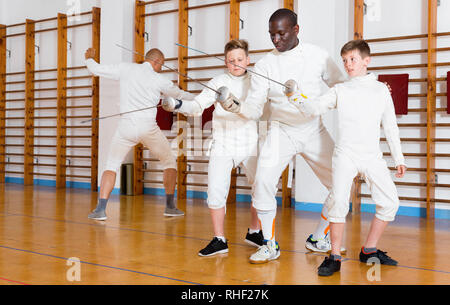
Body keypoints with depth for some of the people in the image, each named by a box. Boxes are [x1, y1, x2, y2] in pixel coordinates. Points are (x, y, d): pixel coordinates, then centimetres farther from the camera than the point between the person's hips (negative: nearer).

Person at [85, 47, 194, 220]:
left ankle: (100, 209, -2)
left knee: (111, 166, 14)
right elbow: (179, 95, 16)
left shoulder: (125, 69, 3)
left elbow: (96, 70, 9)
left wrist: (89, 58, 33)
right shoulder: (159, 80, 0)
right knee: (170, 162, 20)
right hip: (148, 128, -1)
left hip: (126, 127, 1)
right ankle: (170, 206, 18)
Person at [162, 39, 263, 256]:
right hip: (223, 146, -2)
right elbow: (197, 105, -15)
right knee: (215, 193, -10)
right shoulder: (219, 82, -4)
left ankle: (254, 232, 26)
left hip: (250, 146, 2)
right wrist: (177, 105, -33)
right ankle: (219, 240, 6)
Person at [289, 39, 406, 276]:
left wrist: (399, 159, 11)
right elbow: (315, 108, -8)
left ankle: (369, 251, 18)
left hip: (372, 156, 3)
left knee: (389, 203, 0)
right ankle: (334, 256, -3)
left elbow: (390, 126, 13)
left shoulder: (381, 90, 9)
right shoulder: (340, 90, 5)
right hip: (345, 154, -3)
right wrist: (295, 96, -28)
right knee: (338, 202, -17)